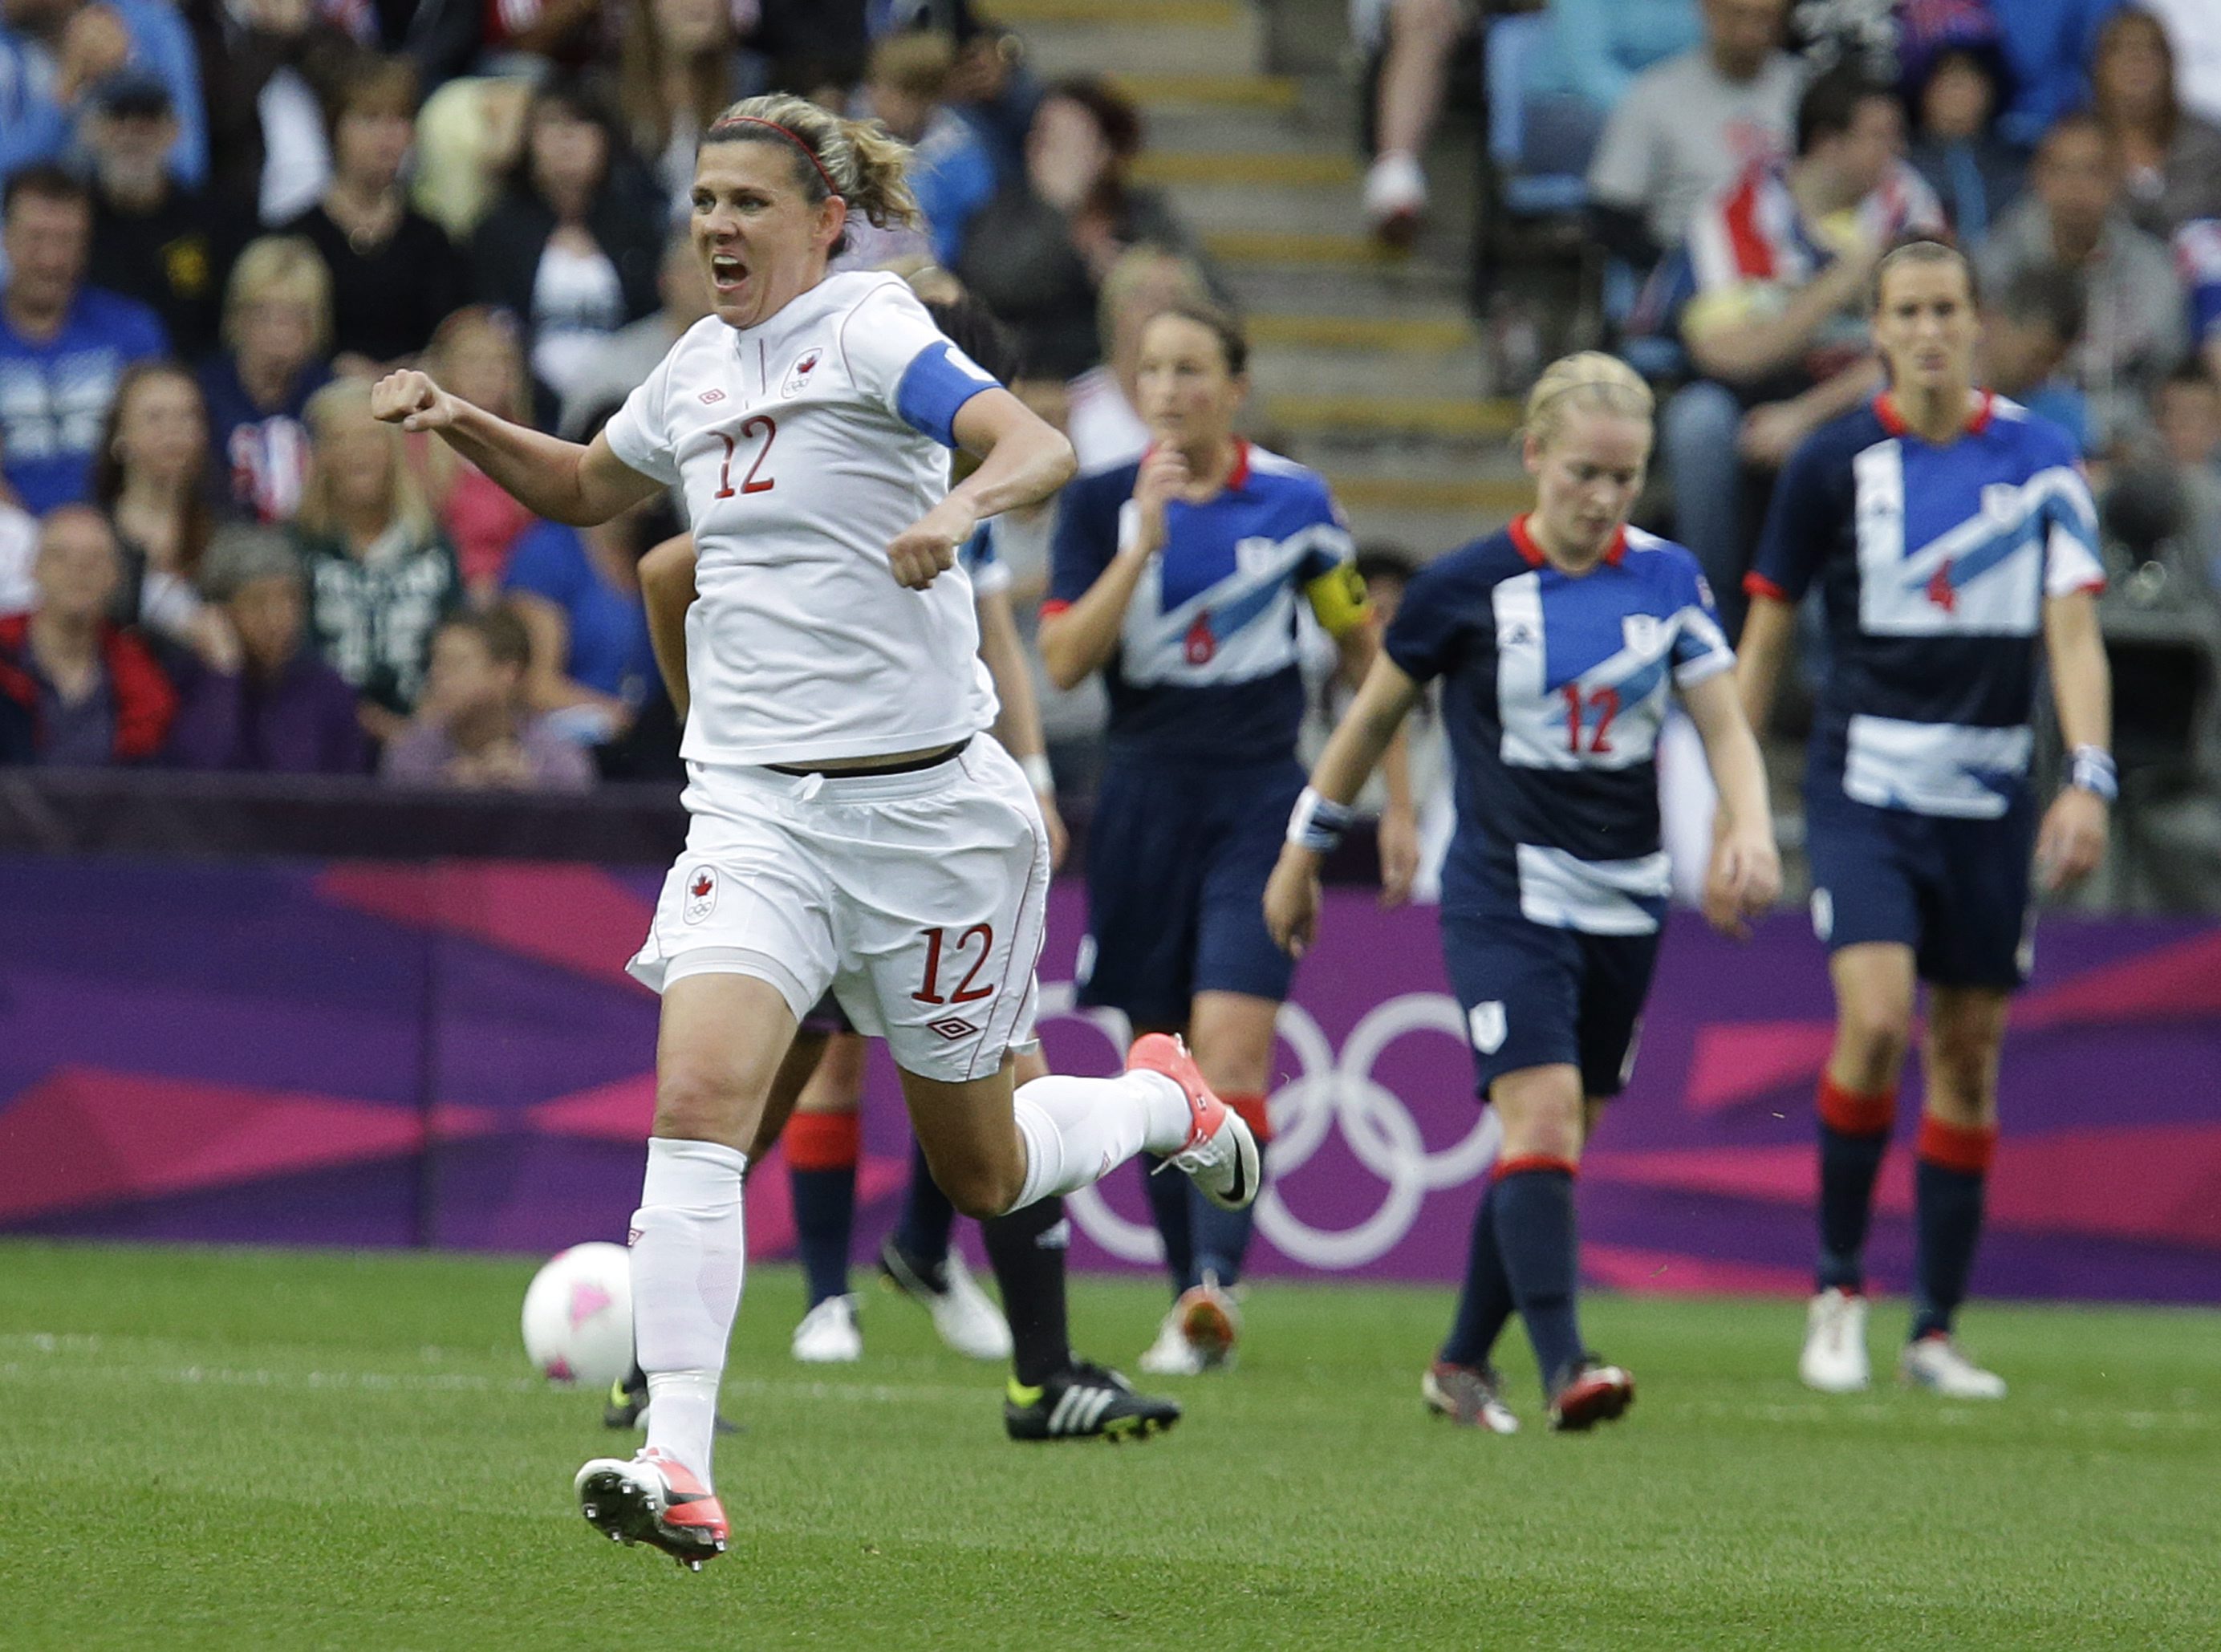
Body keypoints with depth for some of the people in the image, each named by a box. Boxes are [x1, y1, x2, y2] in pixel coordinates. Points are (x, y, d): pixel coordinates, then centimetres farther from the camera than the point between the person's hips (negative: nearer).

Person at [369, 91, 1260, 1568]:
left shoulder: (871, 329, -9)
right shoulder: (700, 371, 11)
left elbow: (1038, 446, -25)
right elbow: (587, 487, 31)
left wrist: (961, 506, -47)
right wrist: (464, 427, 13)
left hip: (923, 804, -4)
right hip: (756, 808, 4)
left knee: (978, 1171, 9)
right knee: (698, 1093, -20)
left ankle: (1163, 1101, 42)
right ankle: (679, 1473, -26)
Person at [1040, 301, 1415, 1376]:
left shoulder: (1294, 503, 0)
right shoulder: (1101, 504, 2)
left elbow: (1364, 651, 10)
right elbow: (1064, 661, -9)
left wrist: (1397, 805, 9)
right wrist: (1145, 538, -17)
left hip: (1260, 801, -2)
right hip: (1144, 799, 2)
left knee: (1232, 1049, -18)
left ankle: (1216, 1284, -29)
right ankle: (1190, 1298, 17)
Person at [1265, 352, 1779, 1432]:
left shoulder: (1667, 580, 3)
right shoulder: (1466, 587, -7)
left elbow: (1724, 726, 2)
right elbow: (1373, 717, 5)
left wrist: (1749, 831, -17)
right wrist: (1304, 852, 11)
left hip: (1622, 904, 4)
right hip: (1503, 895, -4)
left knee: (1550, 1142, 10)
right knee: (1542, 1120, -20)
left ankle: (1462, 1363, 24)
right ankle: (1564, 1367, -29)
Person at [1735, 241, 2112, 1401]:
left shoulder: (2039, 462, 2)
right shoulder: (1833, 464, -2)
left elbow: (2072, 632, -2)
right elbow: (1765, 638, 5)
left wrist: (2089, 780, -16)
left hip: (1990, 801, 2)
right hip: (1863, 784, -2)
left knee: (1968, 1056, 5)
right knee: (1875, 1017, -20)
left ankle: (1936, 1332, 15)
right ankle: (1839, 1286, -3)